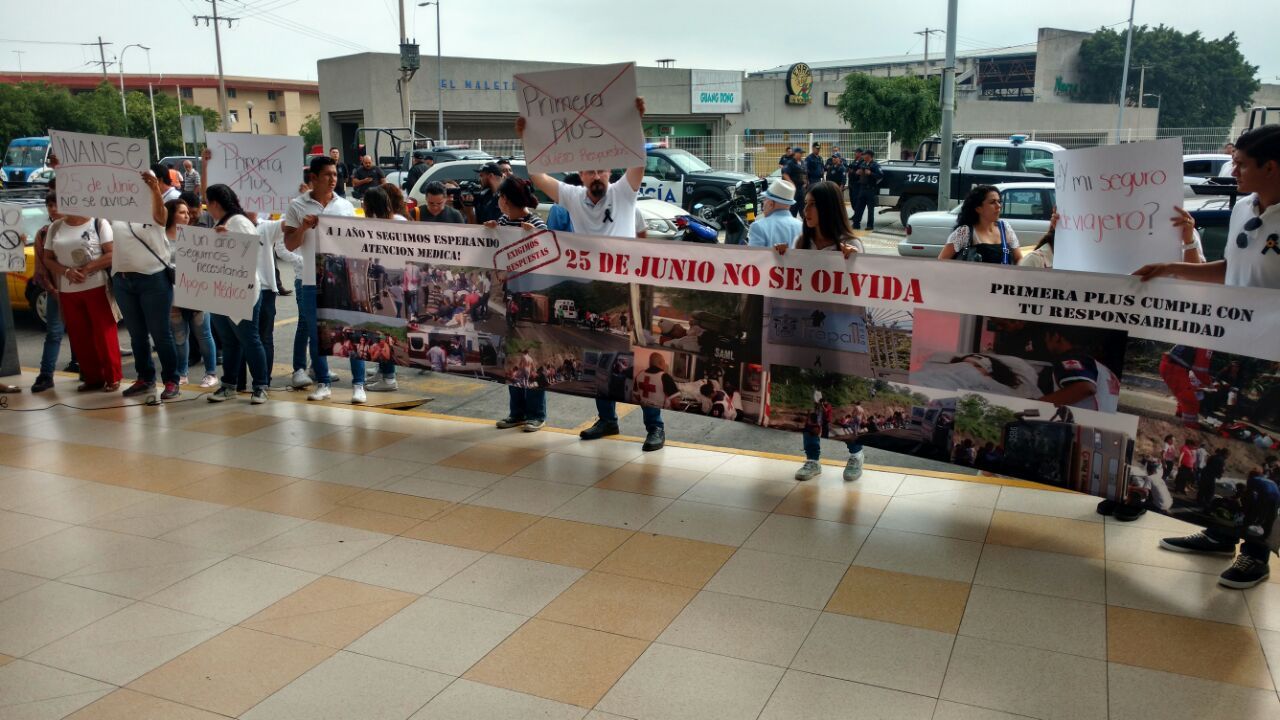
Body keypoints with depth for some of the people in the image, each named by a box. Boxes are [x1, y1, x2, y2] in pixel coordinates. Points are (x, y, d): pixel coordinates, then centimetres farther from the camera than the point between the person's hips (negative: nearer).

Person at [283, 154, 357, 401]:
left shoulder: (345, 206, 6)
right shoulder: (298, 206, 2)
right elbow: (289, 245, 3)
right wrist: (303, 227, -15)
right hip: (312, 281, 0)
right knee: (316, 334, 6)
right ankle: (323, 383, 16)